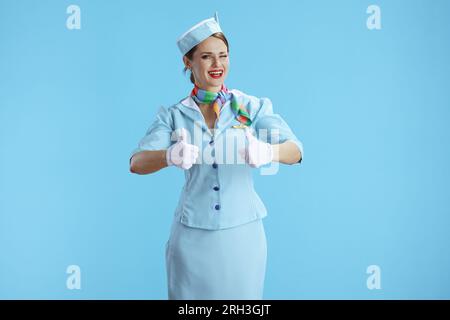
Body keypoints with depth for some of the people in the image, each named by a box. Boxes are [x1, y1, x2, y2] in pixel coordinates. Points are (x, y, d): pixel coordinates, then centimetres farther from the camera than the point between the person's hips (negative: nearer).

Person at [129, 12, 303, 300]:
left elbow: (295, 150, -14)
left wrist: (266, 152, -38)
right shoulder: (174, 115, 0)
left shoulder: (253, 107, -2)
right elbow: (137, 163, -13)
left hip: (243, 233, 0)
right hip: (192, 235, 0)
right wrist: (171, 156, -36)